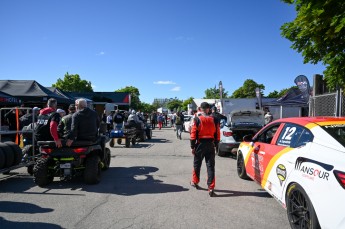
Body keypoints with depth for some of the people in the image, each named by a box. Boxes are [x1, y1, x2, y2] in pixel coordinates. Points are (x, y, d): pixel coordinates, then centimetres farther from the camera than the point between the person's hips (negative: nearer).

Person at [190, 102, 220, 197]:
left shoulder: (197, 119, -8)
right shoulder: (214, 120, 1)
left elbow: (193, 134, -9)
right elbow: (217, 135, 4)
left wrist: (192, 146, -3)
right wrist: (215, 144, 14)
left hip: (200, 145, -1)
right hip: (210, 145, 2)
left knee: (197, 164, 16)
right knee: (210, 166, 3)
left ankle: (195, 182, 33)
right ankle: (211, 188, -1)